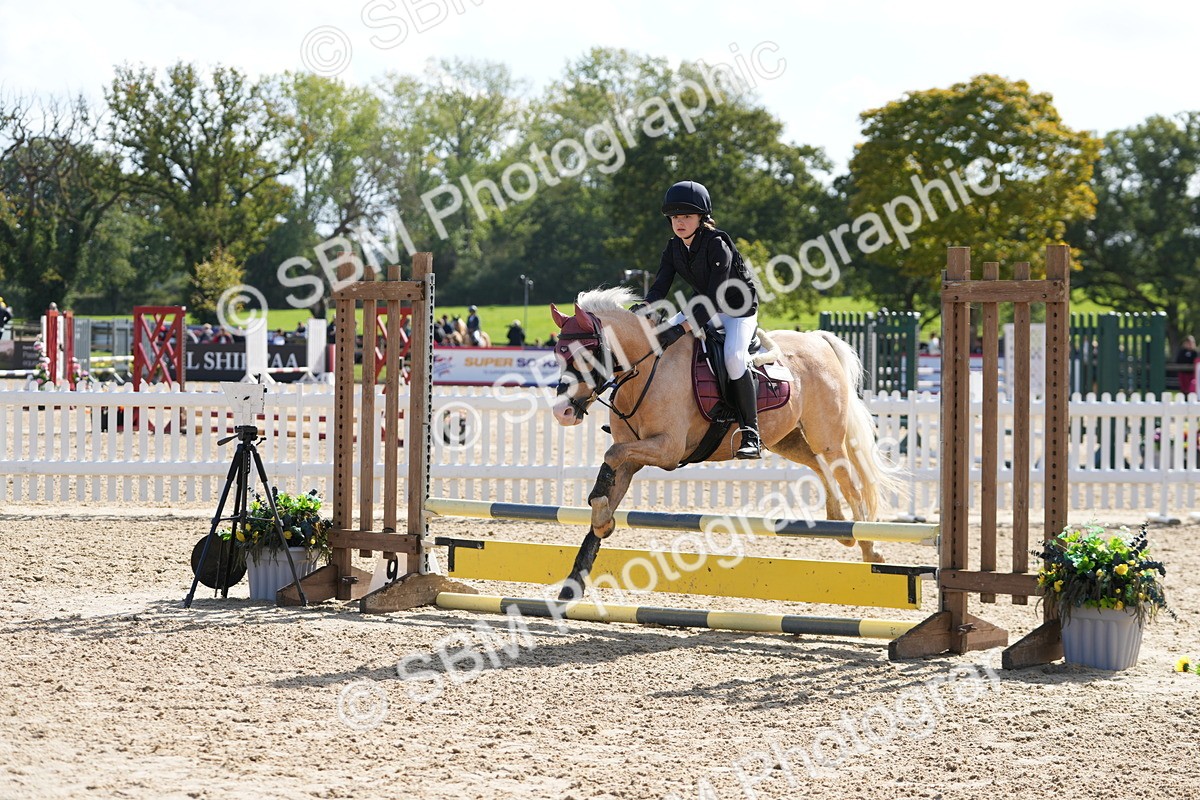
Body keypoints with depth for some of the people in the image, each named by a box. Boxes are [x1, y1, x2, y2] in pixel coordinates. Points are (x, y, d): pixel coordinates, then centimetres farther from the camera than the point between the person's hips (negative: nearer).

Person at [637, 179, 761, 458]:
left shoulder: (717, 246, -26)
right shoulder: (674, 249, -4)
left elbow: (715, 298, -33)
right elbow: (659, 289, -8)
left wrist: (682, 329, -43)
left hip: (739, 311, -8)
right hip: (703, 307, 8)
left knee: (733, 356, -33)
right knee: (656, 337, -7)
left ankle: (751, 435, -27)